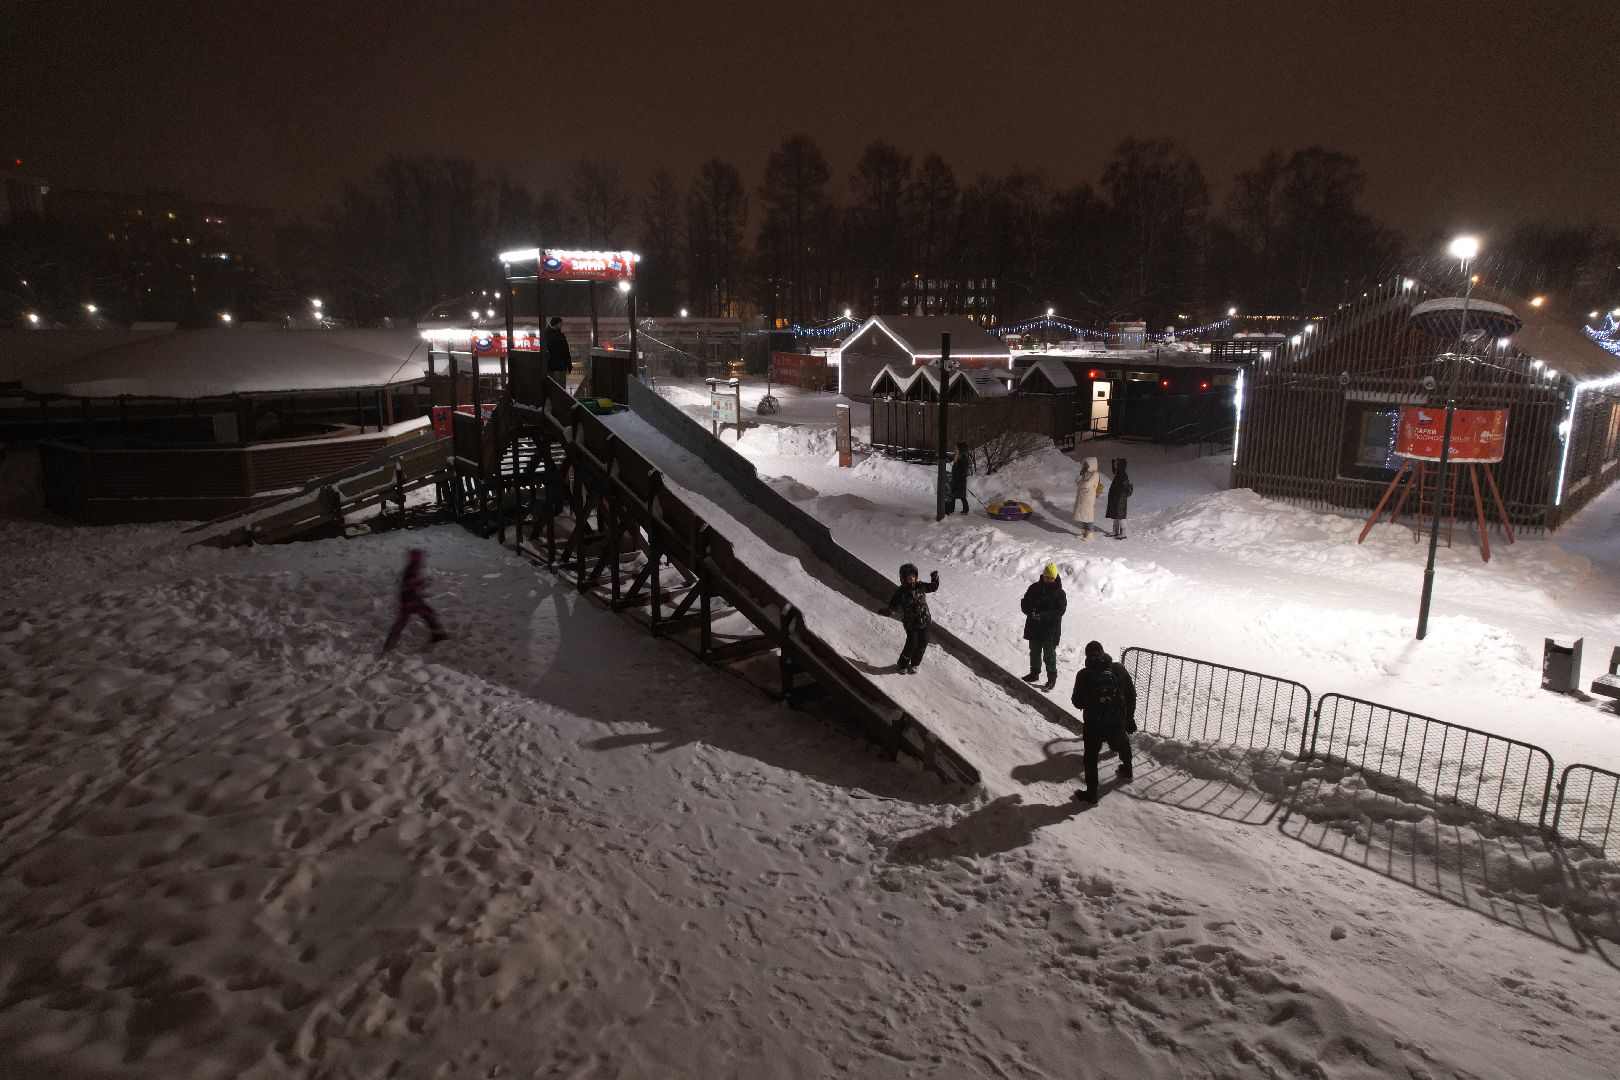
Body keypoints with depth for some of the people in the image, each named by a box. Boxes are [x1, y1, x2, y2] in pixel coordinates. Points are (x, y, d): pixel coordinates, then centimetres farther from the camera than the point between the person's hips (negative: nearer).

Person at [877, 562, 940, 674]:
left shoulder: (920, 586, -1)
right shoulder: (901, 592, -13)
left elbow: (933, 587, 16)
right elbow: (892, 606, -13)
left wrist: (935, 578, -3)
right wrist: (885, 611, -34)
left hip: (924, 621, 5)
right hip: (910, 623, -5)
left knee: (922, 644, 9)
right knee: (912, 645, -9)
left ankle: (914, 664, 32)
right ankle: (903, 665, 16)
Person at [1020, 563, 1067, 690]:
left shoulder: (1059, 593, -8)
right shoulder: (1034, 588, 3)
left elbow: (1060, 610, -15)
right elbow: (1025, 603, 6)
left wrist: (1043, 616, -26)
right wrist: (1030, 612, -16)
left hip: (1050, 629, -4)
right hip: (1034, 627, 4)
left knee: (1049, 654, 3)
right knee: (1034, 652, 18)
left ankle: (1052, 679, 13)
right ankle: (1034, 673, 34)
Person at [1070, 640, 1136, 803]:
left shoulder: (1084, 675, -11)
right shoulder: (1119, 669, -3)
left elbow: (1078, 702, -6)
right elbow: (1131, 695, 4)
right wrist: (1130, 718, 16)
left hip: (1094, 724, -3)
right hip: (1118, 721, 3)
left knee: (1091, 756, 11)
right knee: (1123, 745, 32)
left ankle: (1091, 793, 14)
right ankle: (1126, 772, 53)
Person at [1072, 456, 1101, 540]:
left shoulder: (1095, 474, -12)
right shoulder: (1086, 473, 13)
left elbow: (1086, 484, -20)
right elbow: (1076, 481, 6)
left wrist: (1080, 483, -3)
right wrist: (1081, 475, -8)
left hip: (1089, 499, -8)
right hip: (1081, 498, 8)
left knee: (1088, 515, -3)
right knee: (1082, 515, 11)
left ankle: (1090, 534, 4)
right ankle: (1084, 532, 22)